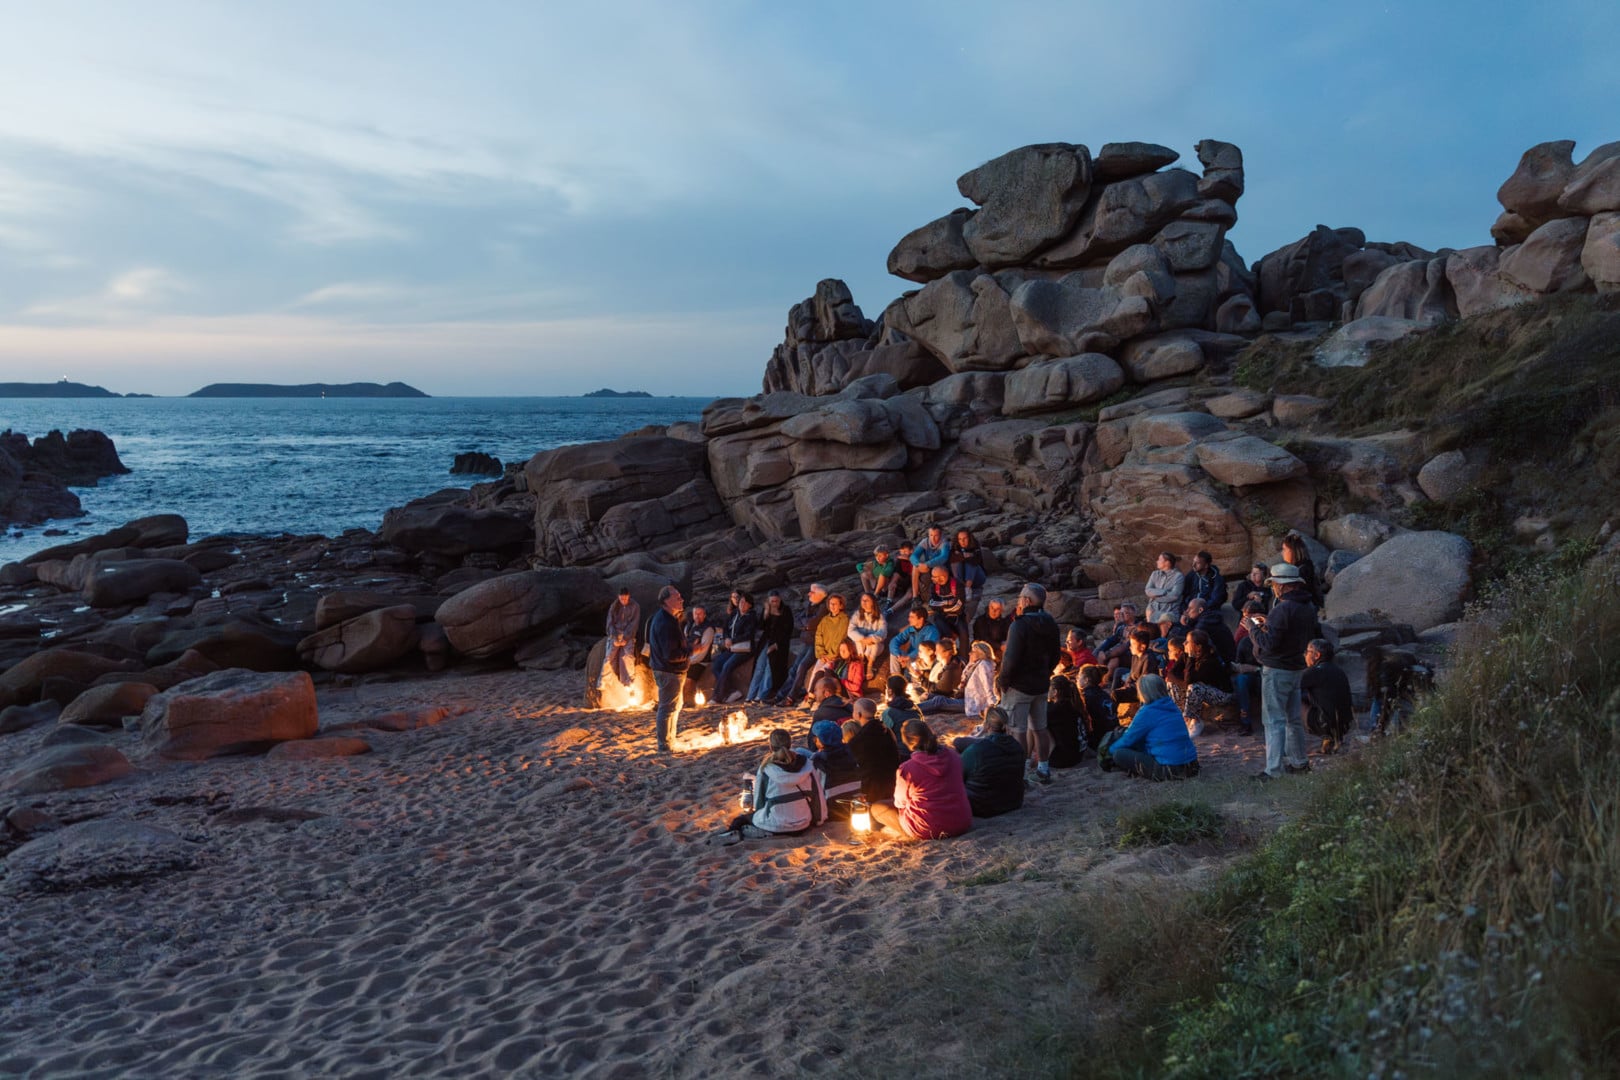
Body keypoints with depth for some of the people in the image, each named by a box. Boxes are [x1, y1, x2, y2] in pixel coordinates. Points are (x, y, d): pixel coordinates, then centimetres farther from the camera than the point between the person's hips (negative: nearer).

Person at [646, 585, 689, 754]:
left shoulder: (661, 617, 9)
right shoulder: (666, 624, -26)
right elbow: (671, 654, -28)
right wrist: (691, 651, -20)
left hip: (670, 670, 11)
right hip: (669, 672, -11)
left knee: (675, 706, 22)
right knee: (668, 708, -1)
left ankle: (670, 740, 34)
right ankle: (664, 745, 9)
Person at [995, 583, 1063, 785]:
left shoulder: (1019, 626, -20)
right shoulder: (1050, 625, 5)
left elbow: (1011, 659, -22)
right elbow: (1055, 654, 14)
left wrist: (1002, 681, -10)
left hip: (1019, 685, -7)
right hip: (1041, 685, 8)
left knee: (1018, 730, -2)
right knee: (1040, 728, 15)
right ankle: (1043, 769, 22)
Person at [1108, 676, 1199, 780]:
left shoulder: (1147, 713, -10)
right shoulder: (1173, 707, 12)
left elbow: (1128, 740, 2)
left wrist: (1111, 749, 20)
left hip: (1170, 770, -8)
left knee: (1119, 754, -5)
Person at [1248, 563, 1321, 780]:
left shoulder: (1283, 609, -23)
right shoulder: (1308, 606, 6)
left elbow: (1268, 643, -25)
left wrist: (1253, 627, -8)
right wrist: (1268, 623, 13)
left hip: (1277, 670, -9)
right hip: (1297, 667, 9)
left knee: (1274, 720, -5)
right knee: (1293, 717, 20)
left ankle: (1273, 769, -6)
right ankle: (1299, 761, 29)